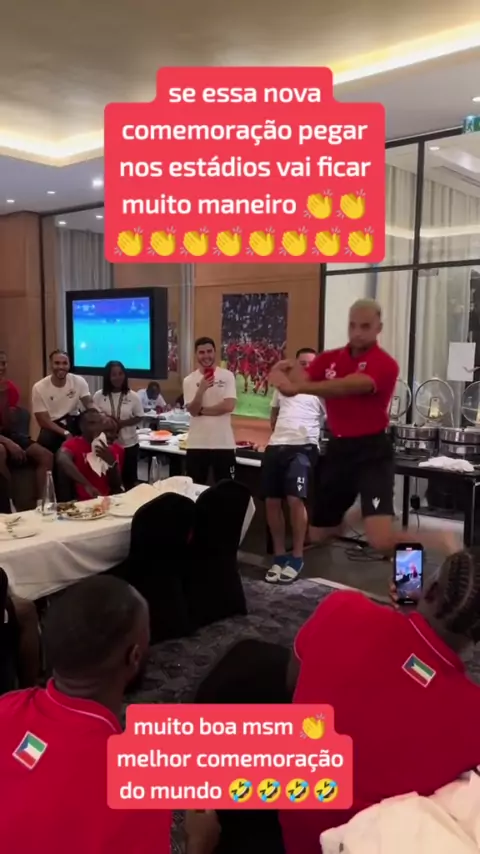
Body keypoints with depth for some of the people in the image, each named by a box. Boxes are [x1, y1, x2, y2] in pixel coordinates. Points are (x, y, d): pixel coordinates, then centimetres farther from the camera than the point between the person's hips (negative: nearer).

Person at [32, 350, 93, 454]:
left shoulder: (79, 381, -6)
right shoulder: (39, 387, -12)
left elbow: (89, 404, -12)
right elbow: (43, 420, -13)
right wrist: (65, 433, -27)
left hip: (74, 423, 3)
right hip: (52, 427, -2)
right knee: (46, 439, -36)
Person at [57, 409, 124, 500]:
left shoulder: (114, 448, 11)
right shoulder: (74, 444, 1)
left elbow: (116, 486, 8)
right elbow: (62, 460, -23)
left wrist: (112, 463, -8)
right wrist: (87, 485, -30)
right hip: (85, 502, -2)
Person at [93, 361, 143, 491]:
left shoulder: (133, 396, -4)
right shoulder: (98, 396, -3)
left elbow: (139, 417, -1)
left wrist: (122, 423, -17)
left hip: (129, 443, 0)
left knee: (130, 478, 10)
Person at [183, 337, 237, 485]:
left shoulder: (227, 376, -1)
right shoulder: (189, 380, 2)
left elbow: (229, 406, -11)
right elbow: (192, 410, -7)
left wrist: (202, 410, -6)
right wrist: (201, 390, -23)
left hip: (223, 443, -1)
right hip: (197, 444, 1)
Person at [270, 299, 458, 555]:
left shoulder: (384, 364, -13)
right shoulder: (329, 359, 6)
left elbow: (347, 387, -31)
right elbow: (296, 384, -5)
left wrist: (299, 387, -41)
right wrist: (286, 374, -29)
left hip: (372, 452, -6)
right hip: (338, 449, 6)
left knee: (382, 541, -19)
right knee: (316, 536, 18)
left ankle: (443, 542, 10)